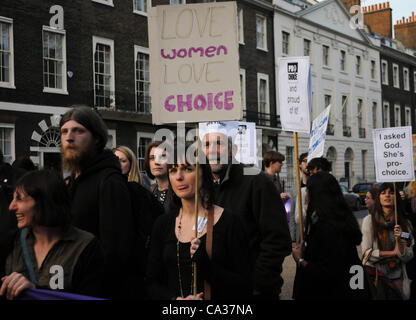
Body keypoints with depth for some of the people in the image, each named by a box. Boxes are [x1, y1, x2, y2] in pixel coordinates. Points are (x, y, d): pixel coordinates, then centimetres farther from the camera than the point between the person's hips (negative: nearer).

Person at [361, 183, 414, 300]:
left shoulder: (404, 223, 2)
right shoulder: (369, 220, -7)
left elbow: (407, 257, 0)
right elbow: (366, 252, -10)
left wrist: (399, 241, -17)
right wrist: (393, 252, -6)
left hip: (396, 277, 3)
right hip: (374, 274, -3)